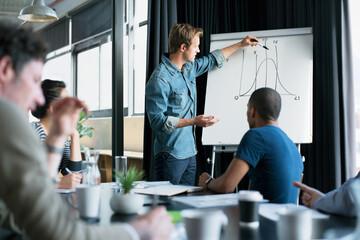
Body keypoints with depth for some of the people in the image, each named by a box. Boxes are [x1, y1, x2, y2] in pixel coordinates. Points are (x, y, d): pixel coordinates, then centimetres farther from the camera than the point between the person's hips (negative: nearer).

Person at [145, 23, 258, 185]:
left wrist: (240, 45, 34)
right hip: (171, 156, -8)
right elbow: (157, 121, -20)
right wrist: (194, 121, -21)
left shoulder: (189, 68, 10)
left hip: (190, 153, 8)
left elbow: (212, 60, 30)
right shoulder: (160, 79, -17)